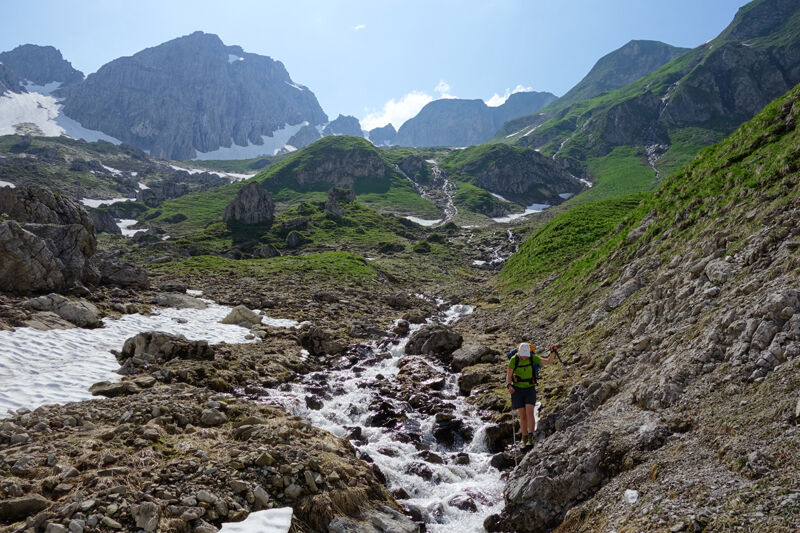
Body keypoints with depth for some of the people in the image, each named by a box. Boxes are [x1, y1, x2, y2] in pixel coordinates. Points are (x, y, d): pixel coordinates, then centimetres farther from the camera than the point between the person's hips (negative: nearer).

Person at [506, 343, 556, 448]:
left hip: (530, 389, 0)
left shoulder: (533, 358, -9)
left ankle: (530, 439, -19)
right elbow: (508, 376, -10)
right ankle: (524, 439, 17)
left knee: (529, 412, -18)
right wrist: (509, 386, -27)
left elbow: (549, 361, -2)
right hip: (518, 389, 0)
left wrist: (553, 352, -18)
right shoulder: (513, 360, -12)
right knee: (522, 415, 4)